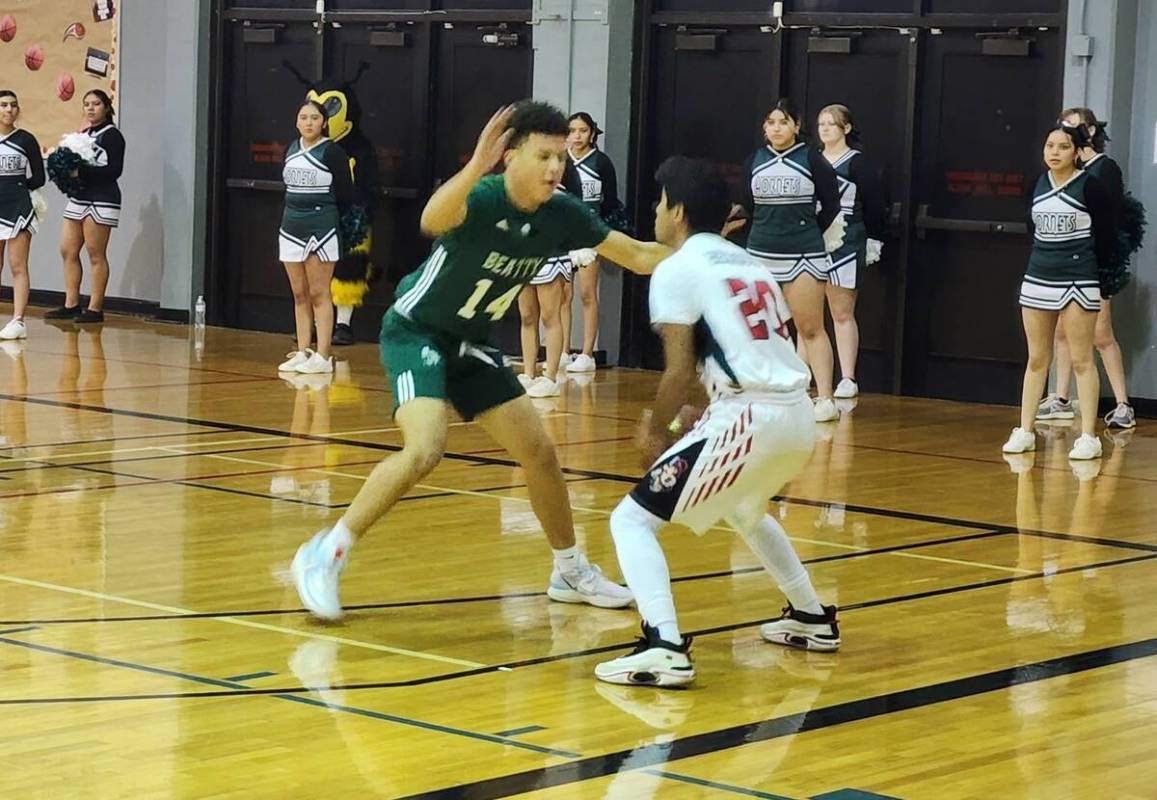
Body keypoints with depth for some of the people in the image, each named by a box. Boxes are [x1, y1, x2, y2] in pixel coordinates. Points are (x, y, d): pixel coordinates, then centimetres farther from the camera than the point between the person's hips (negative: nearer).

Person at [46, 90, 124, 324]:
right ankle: (71, 305, 11)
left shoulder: (112, 136, -6)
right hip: (78, 198, 8)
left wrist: (82, 171, -21)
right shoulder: (83, 135, 18)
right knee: (68, 251, 5)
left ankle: (95, 309, -1)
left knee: (96, 255, -5)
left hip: (102, 199, -8)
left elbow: (114, 170, -15)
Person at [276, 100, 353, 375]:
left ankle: (323, 357, -4)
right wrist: (296, 214, 12)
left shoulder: (332, 152, -8)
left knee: (319, 295, -5)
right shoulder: (291, 150, 10)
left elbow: (345, 195, -5)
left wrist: (325, 215, 5)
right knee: (299, 295, 9)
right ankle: (302, 353, 13)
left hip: (320, 229, -6)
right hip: (291, 227, 6)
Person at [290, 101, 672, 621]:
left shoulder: (560, 213, -9)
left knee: (539, 452, 10)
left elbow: (639, 256, 3)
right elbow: (433, 220, -54)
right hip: (415, 331, -7)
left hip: (469, 344, 7)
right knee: (425, 449, -28)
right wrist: (476, 167, -70)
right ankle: (324, 556, -16)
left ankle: (571, 573, 30)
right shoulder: (481, 197, -28)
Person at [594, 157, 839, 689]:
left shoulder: (677, 269, -1)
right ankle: (812, 618, 42)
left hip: (751, 418, -8)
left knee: (632, 520, -4)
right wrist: (695, 422, 24)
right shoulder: (748, 262, 22)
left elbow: (680, 370, -8)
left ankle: (664, 647, -22)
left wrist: (657, 431, 8)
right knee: (742, 507, 38)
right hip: (799, 416, 8)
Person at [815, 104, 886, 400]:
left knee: (842, 314, -2)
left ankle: (848, 380, 2)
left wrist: (873, 243, -5)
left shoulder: (858, 163, -2)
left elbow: (874, 206, -3)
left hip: (845, 245, -5)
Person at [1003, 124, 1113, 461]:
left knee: (1081, 360, -3)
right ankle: (1025, 432, 15)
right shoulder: (1039, 184, 7)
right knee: (1036, 360, 10)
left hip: (1078, 284, -5)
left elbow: (1105, 237, -5)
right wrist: (1047, 261, 14)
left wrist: (1086, 267, 5)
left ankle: (1088, 437, -1)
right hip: (1038, 280, 5)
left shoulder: (1090, 186, -10)